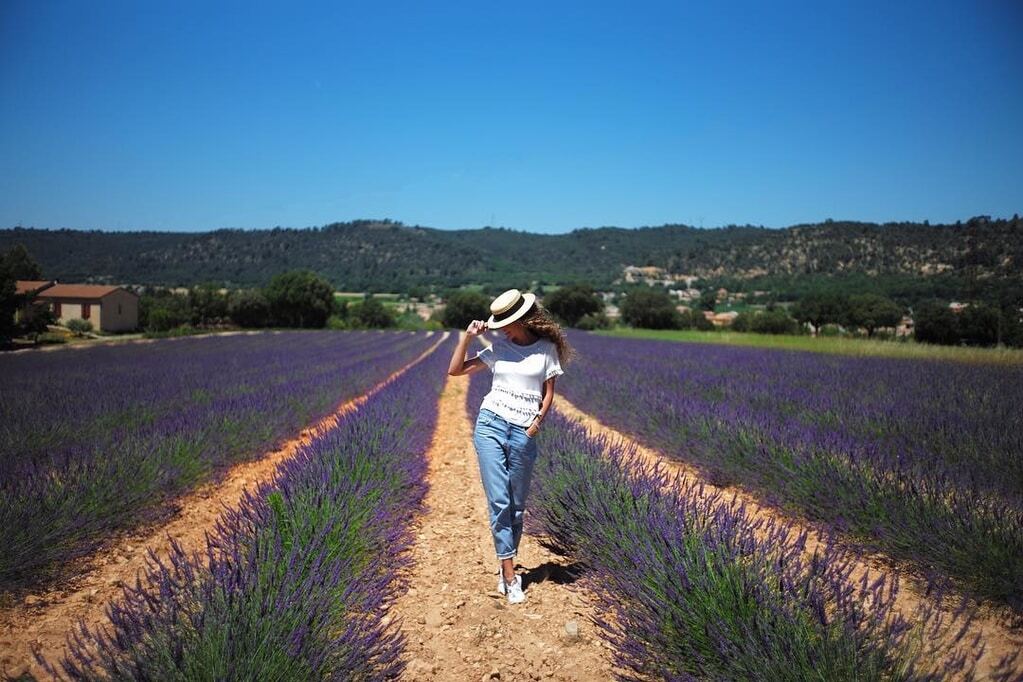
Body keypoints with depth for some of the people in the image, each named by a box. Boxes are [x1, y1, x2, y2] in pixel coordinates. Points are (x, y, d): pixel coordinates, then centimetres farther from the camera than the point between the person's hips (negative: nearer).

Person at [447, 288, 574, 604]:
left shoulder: (547, 348, 4)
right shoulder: (499, 348, 8)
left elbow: (549, 392, 6)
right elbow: (455, 370, 8)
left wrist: (539, 419, -9)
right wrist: (467, 337, -1)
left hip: (523, 433, -1)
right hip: (490, 425, 1)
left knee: (516, 505, 6)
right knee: (498, 501, -6)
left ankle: (506, 568, 20)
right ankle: (510, 575, -3)